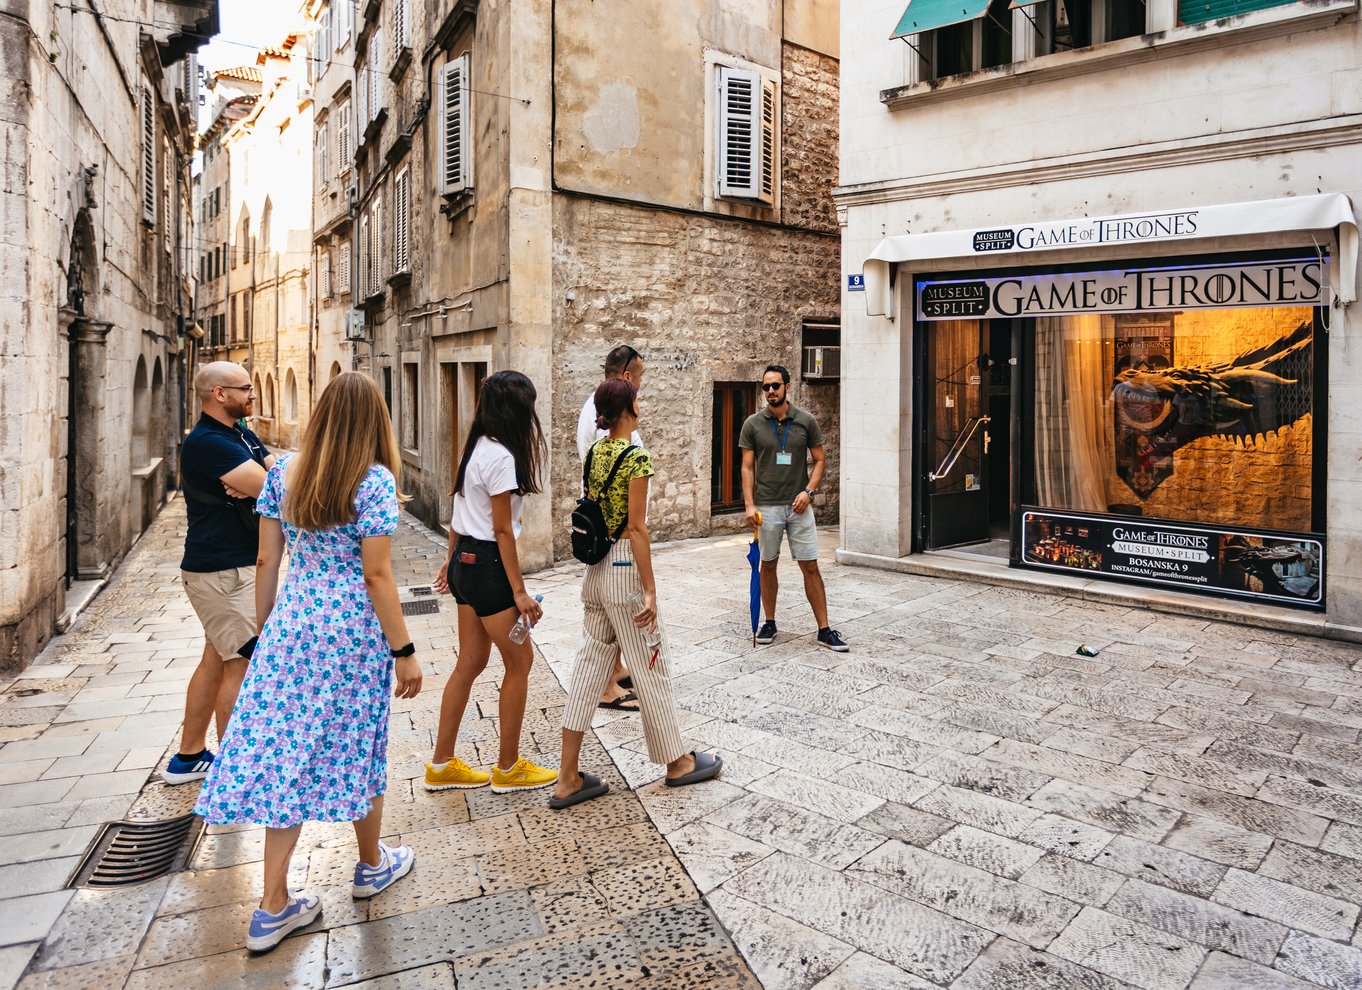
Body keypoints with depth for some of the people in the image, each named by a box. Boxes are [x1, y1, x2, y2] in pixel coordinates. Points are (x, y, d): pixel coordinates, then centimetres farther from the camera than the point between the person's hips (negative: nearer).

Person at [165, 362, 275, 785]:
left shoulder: (239, 433, 13)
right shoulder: (208, 443, -19)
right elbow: (278, 488, -26)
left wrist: (253, 483, -17)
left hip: (235, 565, 10)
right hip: (223, 571, -10)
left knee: (216, 660, 16)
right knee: (242, 664, -3)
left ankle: (188, 757, 28)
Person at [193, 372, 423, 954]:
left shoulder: (282, 473, 2)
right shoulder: (375, 481, -13)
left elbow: (267, 561, 6)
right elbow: (377, 576, -15)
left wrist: (264, 628, 18)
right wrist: (404, 652, -9)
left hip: (291, 623, 4)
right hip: (354, 630, -4)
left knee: (285, 752, 10)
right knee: (358, 747, 14)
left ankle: (273, 907, 17)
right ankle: (372, 866, 36)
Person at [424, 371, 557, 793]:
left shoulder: (477, 448, 9)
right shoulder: (501, 456, -19)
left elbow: (459, 513, 15)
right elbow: (502, 530, -19)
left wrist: (451, 560, 23)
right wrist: (520, 591, -16)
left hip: (466, 561, 9)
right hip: (487, 566, -9)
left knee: (470, 663, 15)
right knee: (520, 661, 5)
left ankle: (441, 765, 25)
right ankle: (508, 768, 17)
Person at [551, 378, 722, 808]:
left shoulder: (594, 452, 8)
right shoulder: (636, 457, -16)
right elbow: (637, 528, -18)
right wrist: (650, 591, -16)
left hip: (596, 568, 8)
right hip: (625, 567, -8)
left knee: (589, 664, 10)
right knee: (651, 669, 7)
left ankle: (568, 779, 13)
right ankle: (678, 761, 25)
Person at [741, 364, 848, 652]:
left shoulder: (806, 421, 0)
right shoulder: (753, 424, 0)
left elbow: (819, 460, 6)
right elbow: (747, 467, 1)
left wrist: (808, 490, -10)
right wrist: (749, 504, -9)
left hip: (799, 506, 0)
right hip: (767, 507, 0)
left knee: (810, 567, 1)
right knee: (768, 564, 10)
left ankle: (824, 630, 7)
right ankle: (769, 623, 25)